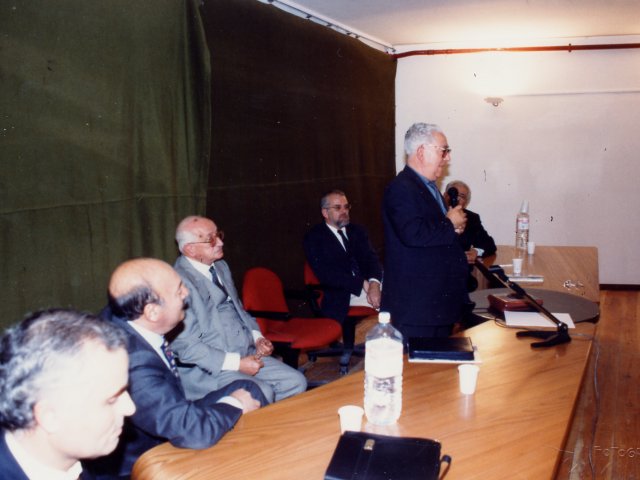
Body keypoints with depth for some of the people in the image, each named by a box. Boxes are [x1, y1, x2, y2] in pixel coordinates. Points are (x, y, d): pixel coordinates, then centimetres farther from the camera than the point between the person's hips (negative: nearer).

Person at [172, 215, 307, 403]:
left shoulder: (221, 267, 10)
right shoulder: (180, 282, -18)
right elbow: (186, 346, -20)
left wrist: (257, 337, 5)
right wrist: (237, 364, -19)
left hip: (246, 354, 8)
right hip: (208, 369, -8)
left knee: (296, 382, -3)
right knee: (262, 393, -28)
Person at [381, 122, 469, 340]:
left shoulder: (429, 187, 17)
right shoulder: (401, 188, -15)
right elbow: (413, 233, -30)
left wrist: (455, 226, 5)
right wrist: (450, 224, -15)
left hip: (441, 298, 10)